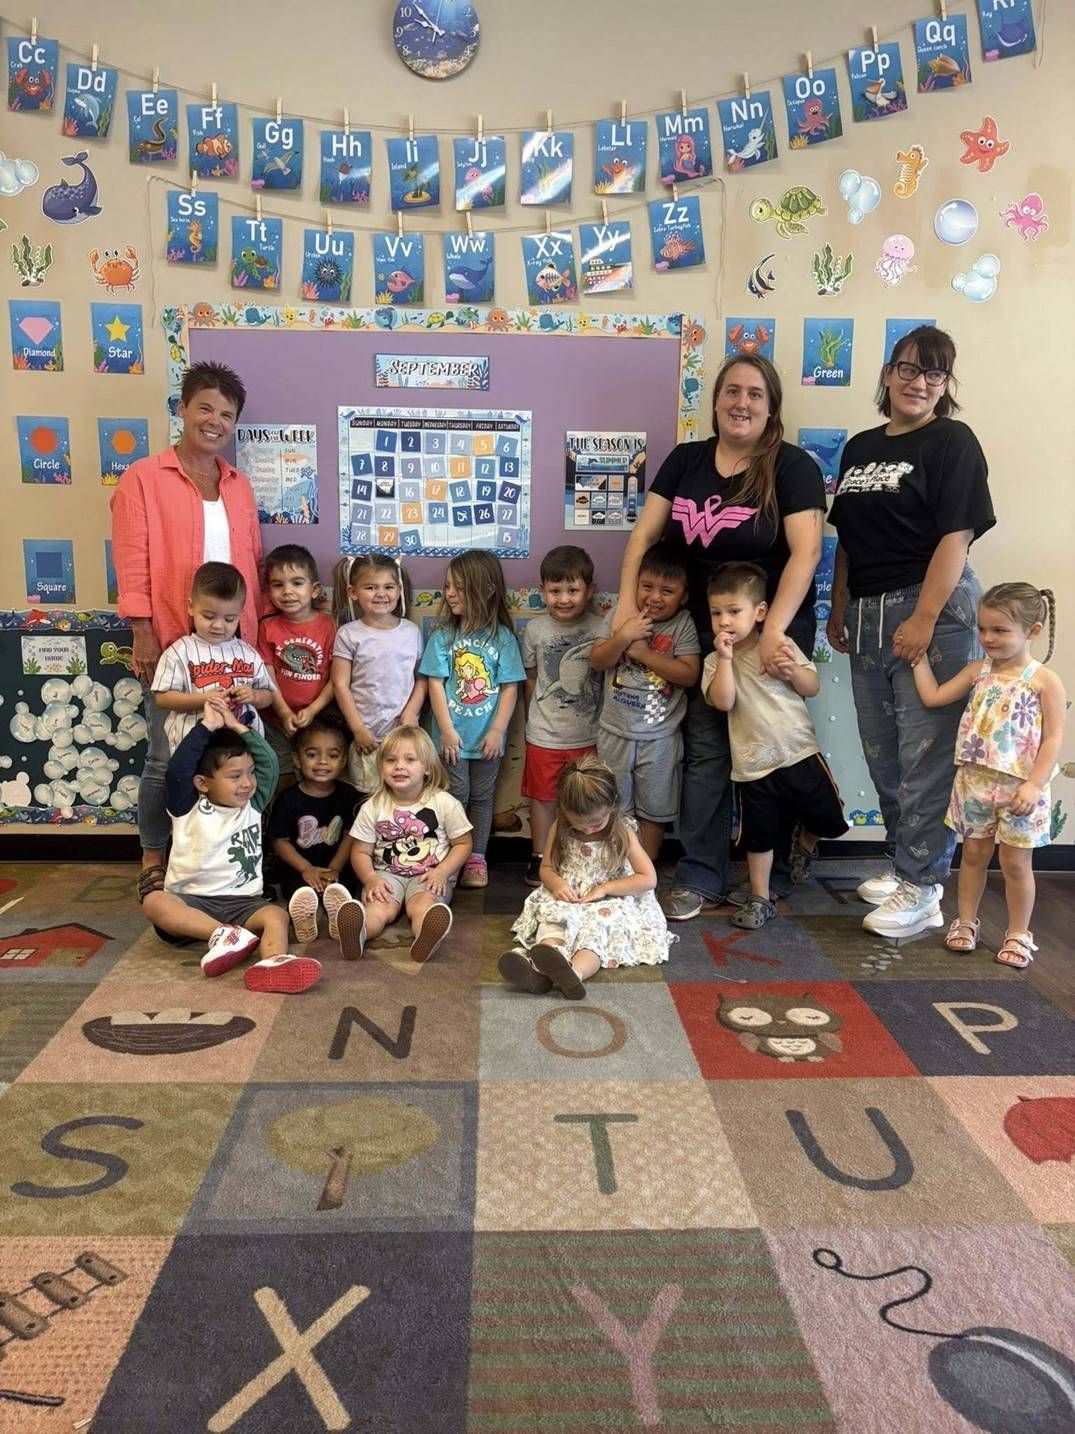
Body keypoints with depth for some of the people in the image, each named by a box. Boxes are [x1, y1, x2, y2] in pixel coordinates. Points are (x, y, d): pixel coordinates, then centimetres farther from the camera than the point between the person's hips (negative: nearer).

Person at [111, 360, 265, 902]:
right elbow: (132, 565, -7)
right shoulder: (143, 479, -3)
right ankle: (153, 861, 17)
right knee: (168, 757, 2)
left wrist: (254, 629, 10)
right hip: (172, 641, -5)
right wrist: (143, 636, -13)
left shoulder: (239, 485, 13)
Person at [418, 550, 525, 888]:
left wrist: (497, 731, -9)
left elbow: (510, 688, -4)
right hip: (453, 735, 0)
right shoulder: (443, 638, -2)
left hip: (487, 736, 0)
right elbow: (435, 684, -4)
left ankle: (476, 860, 21)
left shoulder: (502, 637, -3)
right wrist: (447, 730, -9)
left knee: (481, 797, 11)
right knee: (456, 796, 4)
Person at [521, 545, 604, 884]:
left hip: (587, 735, 0)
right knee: (543, 797, 13)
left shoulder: (599, 629, -9)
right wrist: (534, 720, 8)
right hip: (544, 734, 0)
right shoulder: (535, 629, -5)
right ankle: (539, 859, 27)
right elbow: (530, 679, 6)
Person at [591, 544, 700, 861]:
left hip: (659, 737, -2)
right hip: (615, 731, 2)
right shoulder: (620, 615, -2)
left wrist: (643, 652, -19)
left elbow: (689, 674, -17)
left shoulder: (683, 625, -9)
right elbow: (597, 660, -5)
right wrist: (623, 636, -21)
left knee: (654, 809, 12)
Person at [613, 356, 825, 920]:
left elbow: (806, 551, -17)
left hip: (770, 631, -3)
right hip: (701, 630, 3)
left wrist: (774, 629, -26)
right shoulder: (685, 460, 6)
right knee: (704, 750, 2)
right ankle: (700, 878, 10)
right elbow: (644, 533, 4)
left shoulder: (793, 467, -7)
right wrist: (627, 602, -9)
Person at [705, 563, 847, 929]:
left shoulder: (781, 646, 0)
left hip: (800, 753, 1)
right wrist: (725, 658, -18)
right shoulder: (716, 660, 0)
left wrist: (794, 671, -16)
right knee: (759, 836, 9)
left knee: (831, 820, 7)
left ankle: (803, 841, 40)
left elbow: (812, 688, 3)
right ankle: (760, 899, 24)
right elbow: (723, 701, -16)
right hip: (754, 764, 0)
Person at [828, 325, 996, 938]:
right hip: (868, 616, 6)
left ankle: (922, 888, 5)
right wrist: (839, 610, 16)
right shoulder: (861, 447, 16)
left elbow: (956, 536, -11)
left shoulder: (953, 442, -2)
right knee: (883, 752, 9)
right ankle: (907, 865, 24)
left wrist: (924, 618, -18)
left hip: (932, 610, -6)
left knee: (926, 754, -4)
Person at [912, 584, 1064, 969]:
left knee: (1016, 863, 7)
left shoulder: (1045, 681, -9)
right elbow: (932, 696, 6)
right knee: (973, 854, 14)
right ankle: (965, 922, 27)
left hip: (1019, 788, -4)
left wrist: (1034, 785, -19)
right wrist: (919, 656, 6)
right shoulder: (977, 671, 5)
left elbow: (1053, 739, -11)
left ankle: (1018, 934, 21)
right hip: (974, 782, 4)